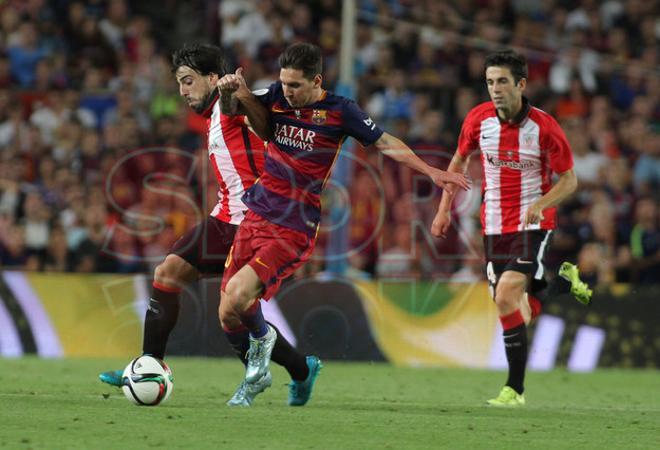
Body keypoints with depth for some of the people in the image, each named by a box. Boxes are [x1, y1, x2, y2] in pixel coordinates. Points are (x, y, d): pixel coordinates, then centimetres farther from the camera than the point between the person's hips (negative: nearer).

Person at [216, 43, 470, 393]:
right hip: (256, 216, 5)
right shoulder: (277, 97, 6)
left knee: (238, 295, -24)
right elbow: (231, 109, 4)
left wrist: (432, 172, -7)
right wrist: (228, 91, -19)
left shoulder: (339, 111, -6)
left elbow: (386, 144, 1)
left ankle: (261, 338, 10)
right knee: (228, 319, 3)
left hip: (294, 231, -5)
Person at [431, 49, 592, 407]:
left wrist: (540, 204, -23)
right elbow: (460, 159, 15)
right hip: (495, 226, 5)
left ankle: (515, 388, -13)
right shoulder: (478, 119, -4)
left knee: (506, 297, -22)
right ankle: (563, 282, 40)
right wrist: (445, 208, 11)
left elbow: (569, 180, -6)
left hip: (533, 223, -5)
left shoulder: (544, 126, -14)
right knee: (522, 313, 7)